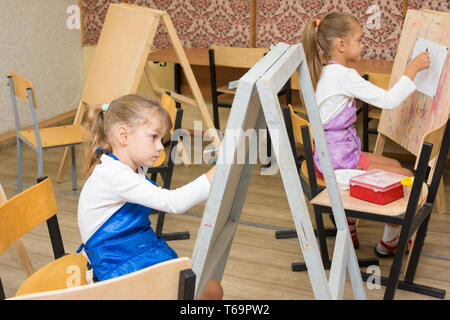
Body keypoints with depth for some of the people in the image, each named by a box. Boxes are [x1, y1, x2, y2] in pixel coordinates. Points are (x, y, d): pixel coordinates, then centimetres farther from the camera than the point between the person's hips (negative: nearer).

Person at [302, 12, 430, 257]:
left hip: (331, 154, 10)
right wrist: (413, 68, -15)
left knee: (394, 165, 25)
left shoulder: (326, 72, 9)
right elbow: (389, 100, -24)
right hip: (338, 161, -10)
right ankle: (388, 244, 15)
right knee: (406, 178, -4)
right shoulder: (344, 76, -22)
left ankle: (348, 230, 29)